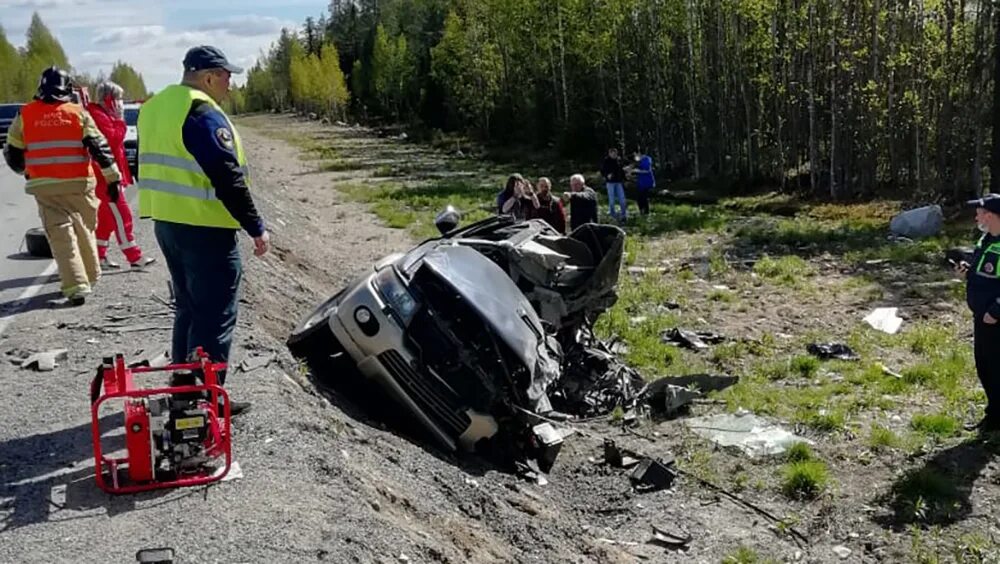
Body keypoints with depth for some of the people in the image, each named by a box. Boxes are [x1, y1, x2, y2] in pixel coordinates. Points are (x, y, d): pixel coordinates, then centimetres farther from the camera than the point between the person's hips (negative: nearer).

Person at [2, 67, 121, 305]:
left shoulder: (25, 115, 2)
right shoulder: (78, 113, -1)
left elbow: (13, 153, 8)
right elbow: (98, 146, -4)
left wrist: (25, 170, 28)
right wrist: (113, 176, 1)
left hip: (44, 186, 0)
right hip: (78, 183, 0)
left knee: (61, 235, 0)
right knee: (84, 230, 17)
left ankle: (76, 287, -8)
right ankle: (90, 276, 30)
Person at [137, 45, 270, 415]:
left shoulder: (155, 107, 14)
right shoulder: (203, 113, -17)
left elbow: (153, 168, 20)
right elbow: (228, 178, -21)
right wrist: (256, 227, -16)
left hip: (165, 221, 10)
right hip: (204, 226, -10)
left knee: (188, 307, 20)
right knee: (216, 314, -1)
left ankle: (183, 385, 28)